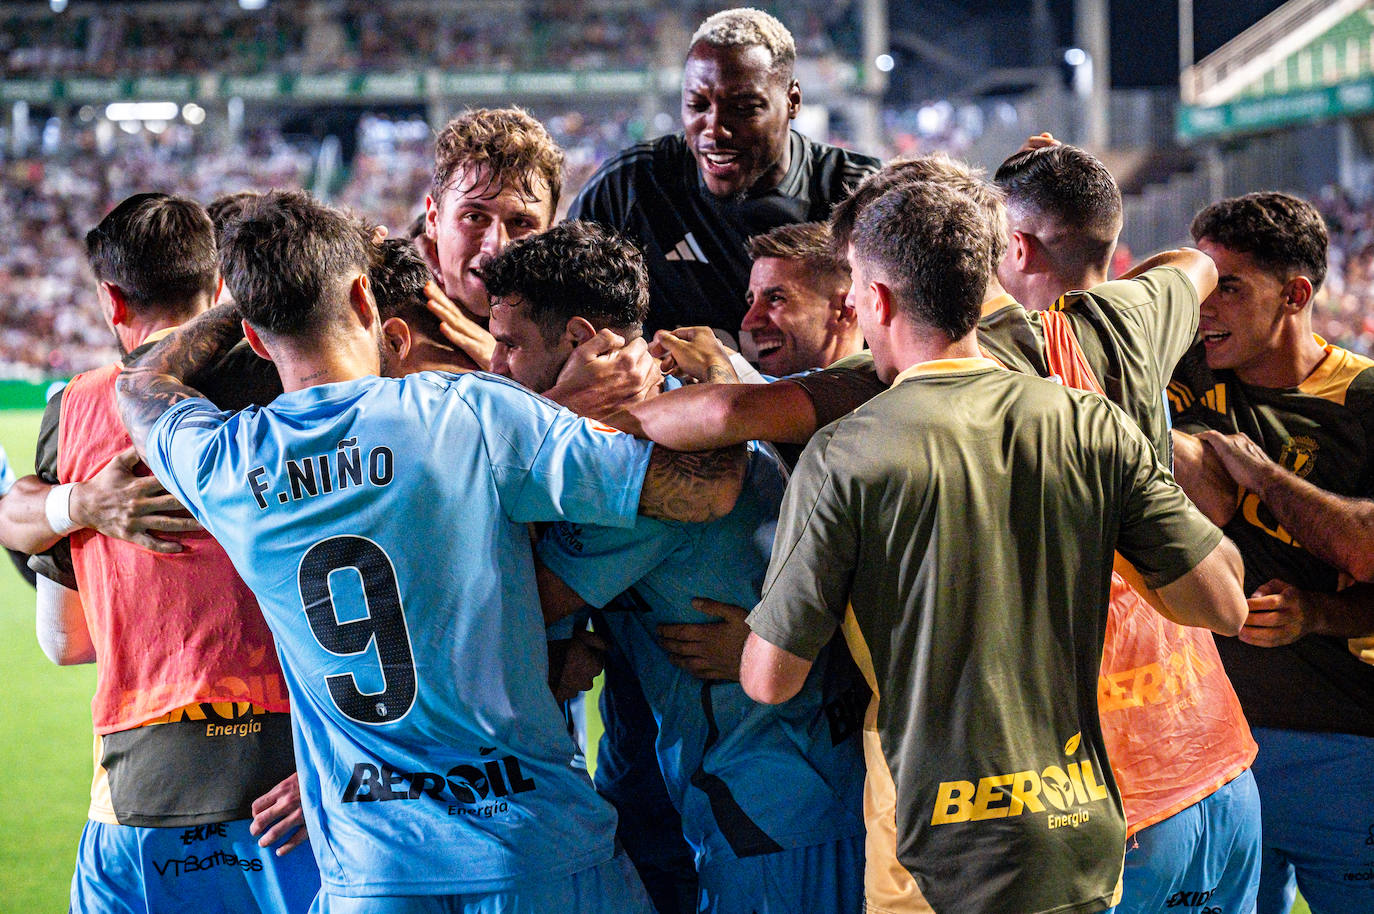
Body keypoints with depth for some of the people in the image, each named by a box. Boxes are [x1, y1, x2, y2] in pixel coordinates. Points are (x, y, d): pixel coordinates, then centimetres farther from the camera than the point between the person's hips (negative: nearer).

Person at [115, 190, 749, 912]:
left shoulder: (222, 464, -2)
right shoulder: (472, 414, -12)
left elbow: (141, 384, 24)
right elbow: (711, 487, -11)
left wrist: (257, 294, 28)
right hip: (536, 851, -2)